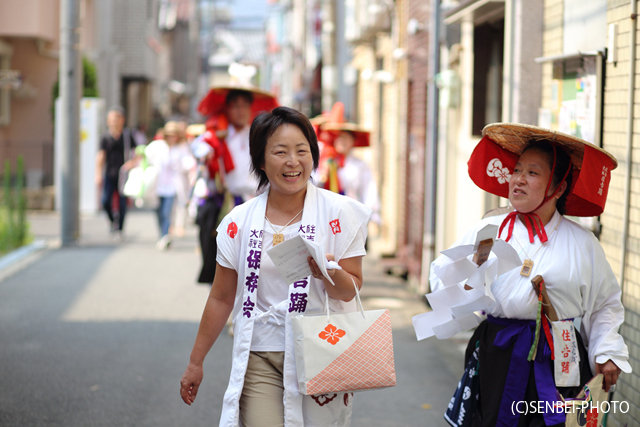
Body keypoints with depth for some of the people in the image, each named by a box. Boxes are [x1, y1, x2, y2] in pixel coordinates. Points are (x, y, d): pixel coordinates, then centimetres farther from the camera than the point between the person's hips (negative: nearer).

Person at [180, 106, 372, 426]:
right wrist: (195, 362, 14)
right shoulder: (239, 222, 3)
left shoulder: (340, 213, -2)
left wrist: (330, 273, -23)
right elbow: (221, 298, 11)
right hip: (260, 359, 1)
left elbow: (350, 290, -1)